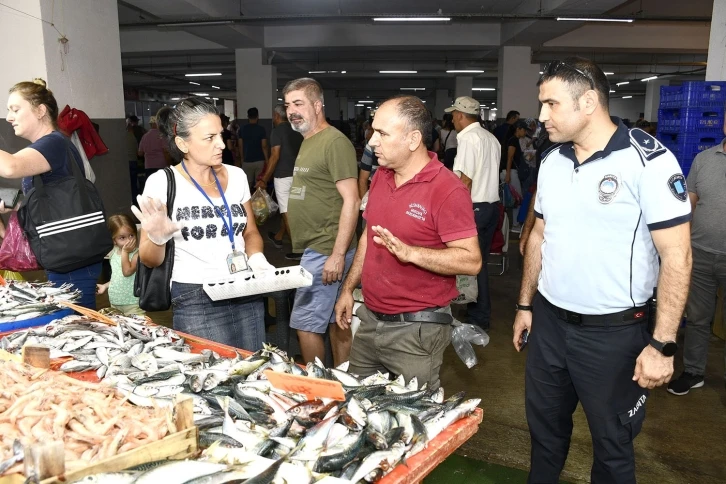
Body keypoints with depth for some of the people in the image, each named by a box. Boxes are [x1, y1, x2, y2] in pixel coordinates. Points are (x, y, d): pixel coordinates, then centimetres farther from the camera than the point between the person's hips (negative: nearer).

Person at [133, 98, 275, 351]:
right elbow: (149, 261, -2)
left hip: (247, 295, 4)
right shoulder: (162, 183, -7)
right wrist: (157, 239, -23)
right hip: (196, 302, -4)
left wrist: (256, 257, -3)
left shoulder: (236, 176, 5)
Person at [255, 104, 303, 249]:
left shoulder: (277, 130, -10)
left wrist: (264, 179, -13)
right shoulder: (296, 131, 11)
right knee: (287, 209, 20)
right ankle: (278, 237, 37)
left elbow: (275, 156, -17)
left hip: (283, 176, -8)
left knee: (287, 212, -3)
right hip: (296, 175, 8)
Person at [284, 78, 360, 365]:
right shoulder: (308, 142, 16)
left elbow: (351, 201, -19)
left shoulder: (335, 142, -14)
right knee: (335, 320, 16)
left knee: (305, 324, -3)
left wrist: (337, 254, -22)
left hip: (325, 251, -9)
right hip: (315, 248, 10)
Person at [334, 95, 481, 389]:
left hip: (417, 329, -7)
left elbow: (471, 261, -20)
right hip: (369, 320, 7)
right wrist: (348, 288, 15)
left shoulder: (447, 190, -18)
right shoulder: (380, 176, 6)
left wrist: (409, 252, -30)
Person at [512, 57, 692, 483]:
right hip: (549, 321, 6)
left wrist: (662, 344, -18)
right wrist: (525, 305, 13)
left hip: (614, 331, -5)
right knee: (544, 427, 22)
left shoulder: (649, 160, -15)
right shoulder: (552, 161, 4)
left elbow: (677, 255, -16)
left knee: (612, 442, 15)